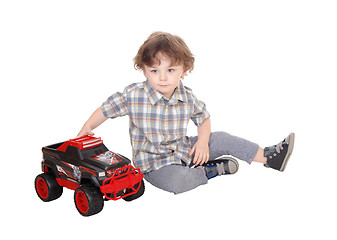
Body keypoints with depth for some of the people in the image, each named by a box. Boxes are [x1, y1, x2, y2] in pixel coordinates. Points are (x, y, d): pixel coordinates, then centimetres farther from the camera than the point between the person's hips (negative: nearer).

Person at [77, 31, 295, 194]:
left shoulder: (187, 97, -6)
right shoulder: (134, 95, -18)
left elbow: (204, 118, 10)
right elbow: (108, 108, -6)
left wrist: (203, 142, -6)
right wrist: (88, 127, -13)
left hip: (183, 149, 5)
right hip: (153, 161, -4)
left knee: (222, 139, -2)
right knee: (176, 181, -36)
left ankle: (270, 156, 9)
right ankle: (209, 170, -10)